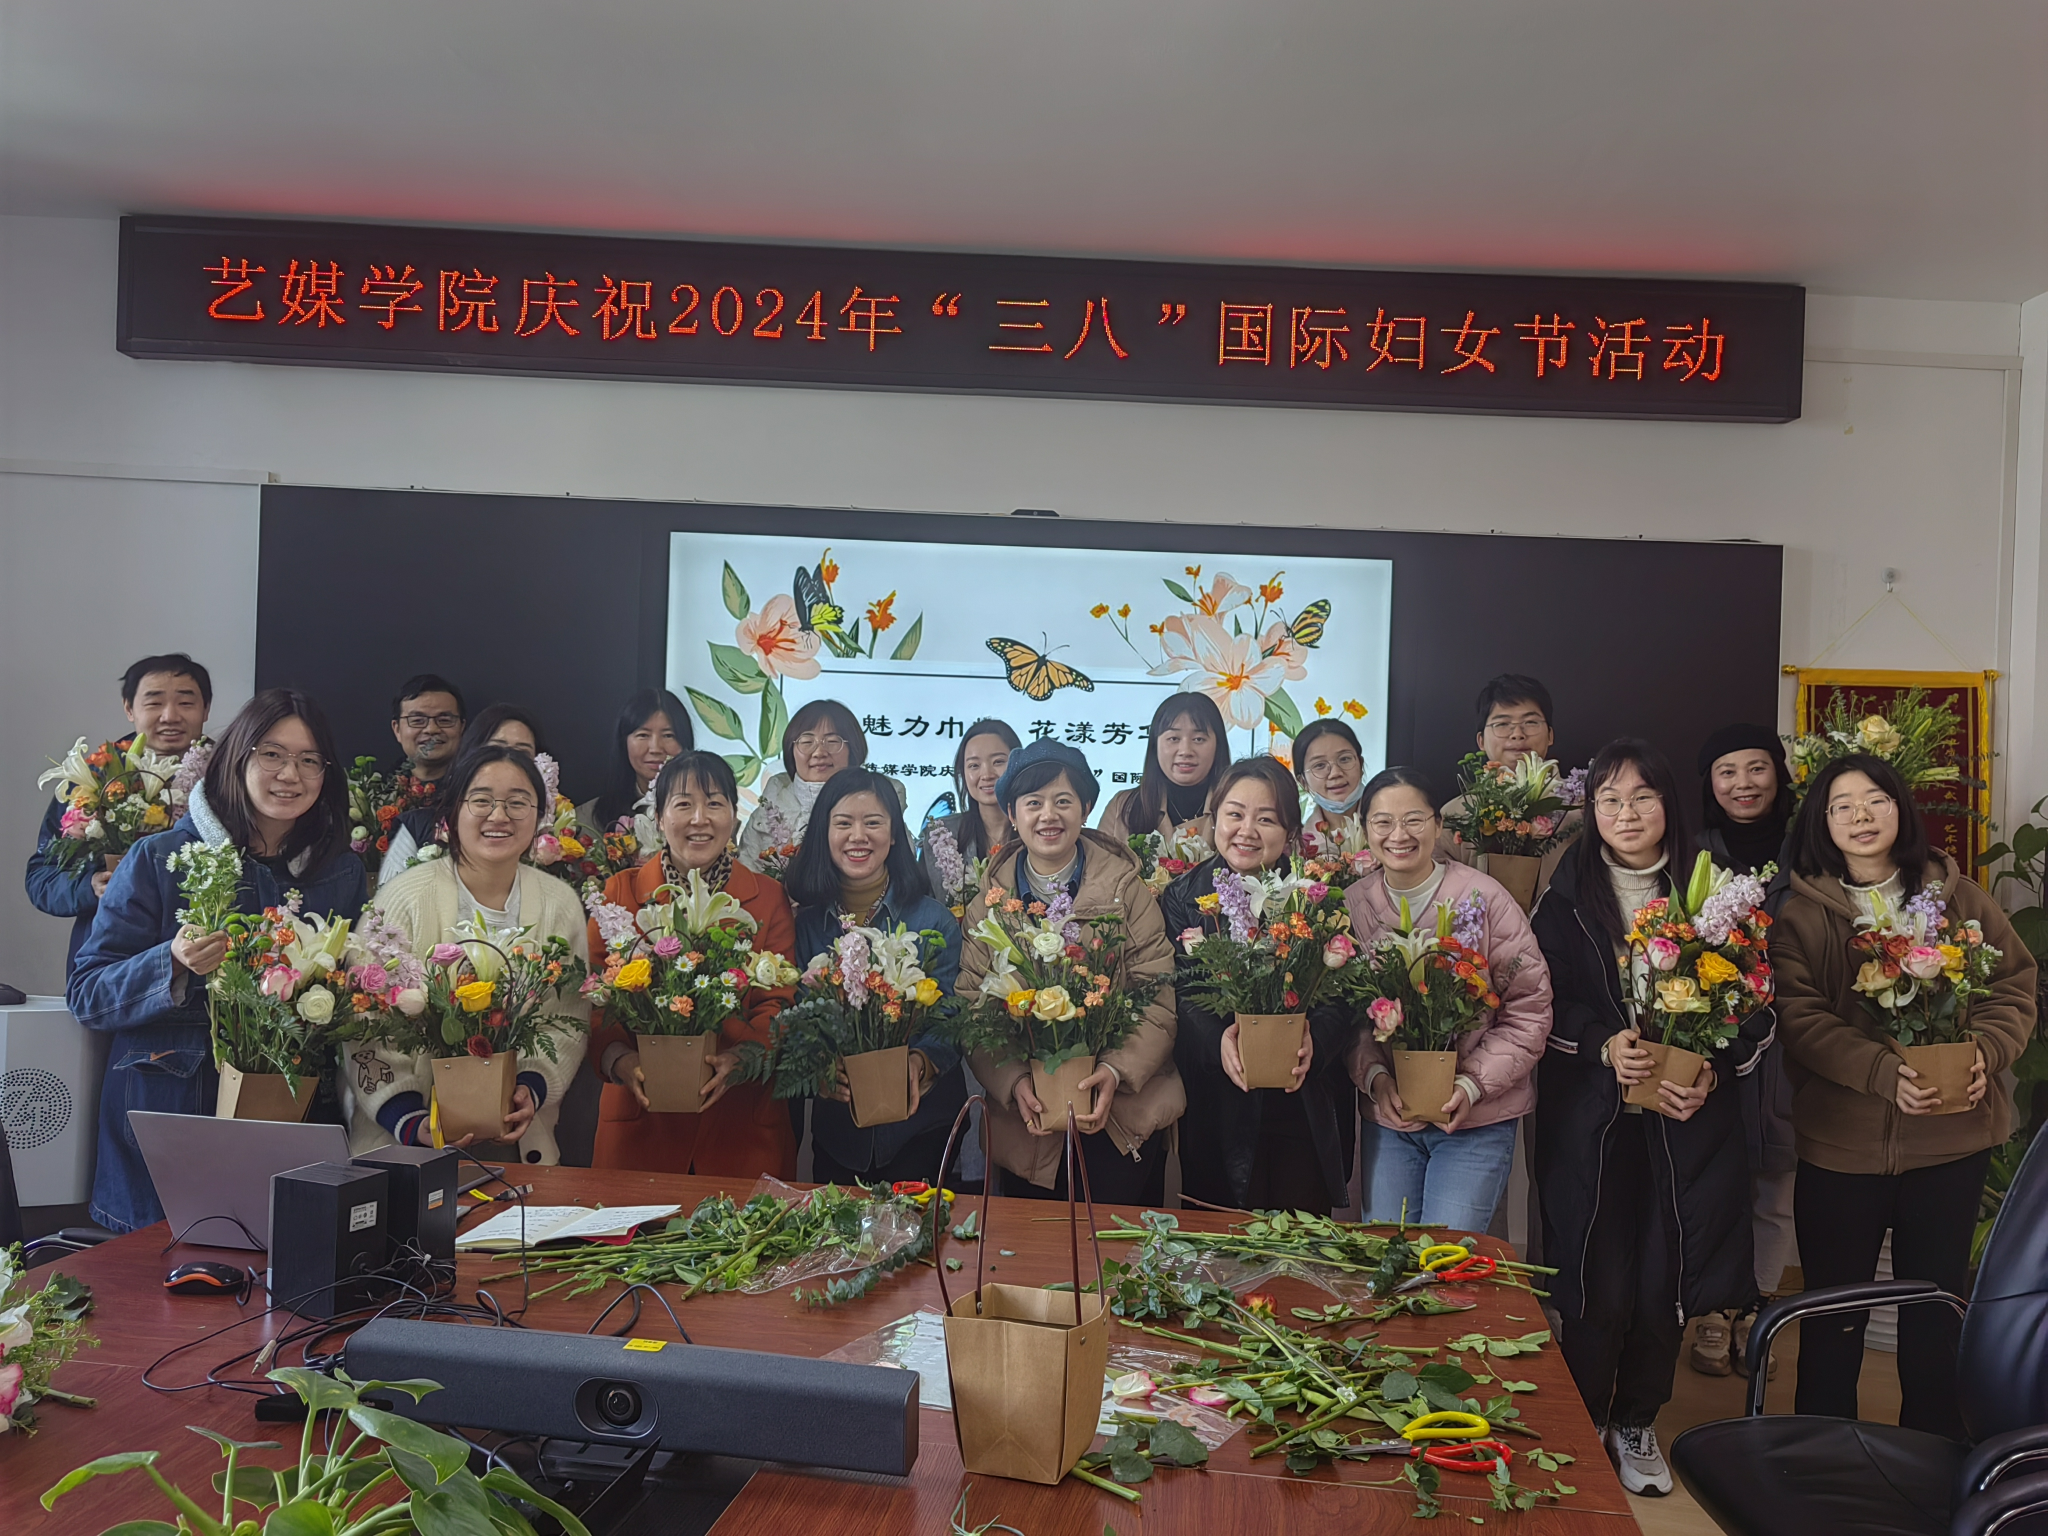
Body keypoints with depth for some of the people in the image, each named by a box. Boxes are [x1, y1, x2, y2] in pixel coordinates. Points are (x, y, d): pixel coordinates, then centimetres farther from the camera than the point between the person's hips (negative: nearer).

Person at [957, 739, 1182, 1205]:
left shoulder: (1124, 886, 1)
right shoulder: (987, 904, 6)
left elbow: (1158, 995, -4)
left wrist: (1117, 1071, -18)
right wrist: (1014, 1083, -16)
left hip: (1124, 1111, -1)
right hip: (1028, 1120, 1)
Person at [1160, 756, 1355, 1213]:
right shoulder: (1184, 896, 3)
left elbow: (1343, 997, -2)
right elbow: (1179, 996, -5)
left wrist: (1314, 1038, -22)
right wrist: (1217, 1040, -24)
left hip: (1304, 1111, 0)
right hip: (1215, 1112, 0)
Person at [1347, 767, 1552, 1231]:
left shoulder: (1483, 898, -9)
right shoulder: (1352, 906, 1)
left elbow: (1529, 1008, -7)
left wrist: (1473, 1084, -15)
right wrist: (1374, 1076, -11)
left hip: (1478, 1120, -3)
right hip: (1389, 1113, 3)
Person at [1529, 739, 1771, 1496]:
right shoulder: (1566, 897, 2)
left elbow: (1758, 1006, 5)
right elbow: (1542, 1001, -1)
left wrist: (1715, 1070, -10)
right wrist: (1603, 1044, -17)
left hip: (1685, 1120, 1)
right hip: (1588, 1116, -1)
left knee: (1662, 1283, 6)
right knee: (1597, 1285, 0)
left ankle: (1637, 1425, 29)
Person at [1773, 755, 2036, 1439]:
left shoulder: (1957, 896, 4)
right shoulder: (1800, 914, -3)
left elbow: (2014, 988, 4)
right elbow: (1802, 1020, -12)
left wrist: (1984, 1052, -16)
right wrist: (1886, 1074, -25)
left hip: (1952, 1136, 2)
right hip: (1840, 1140, -1)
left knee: (1936, 1306, 13)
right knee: (1834, 1311, 10)